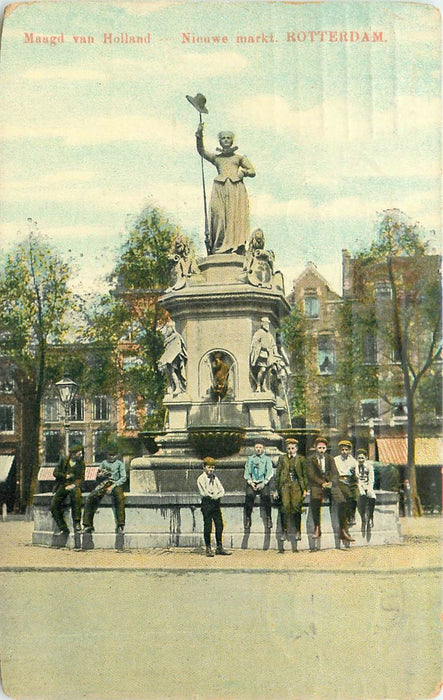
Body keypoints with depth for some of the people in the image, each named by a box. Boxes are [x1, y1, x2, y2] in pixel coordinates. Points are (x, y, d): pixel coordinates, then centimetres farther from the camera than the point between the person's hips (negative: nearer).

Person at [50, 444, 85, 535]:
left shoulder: (81, 463, 6)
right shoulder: (63, 460, 6)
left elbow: (81, 478, 3)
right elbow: (55, 473, 6)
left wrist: (73, 485, -15)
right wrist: (66, 476, -6)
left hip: (74, 485, -2)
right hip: (62, 485, 2)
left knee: (76, 494, -37)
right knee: (54, 505, -18)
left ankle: (77, 523, -32)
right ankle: (63, 528, -8)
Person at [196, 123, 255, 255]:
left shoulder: (239, 157, 20)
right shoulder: (216, 157, 20)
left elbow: (252, 172, 18)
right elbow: (201, 151, 4)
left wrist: (242, 172, -1)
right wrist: (199, 136, -10)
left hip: (236, 189, 0)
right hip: (220, 188, 0)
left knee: (236, 216, -10)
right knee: (219, 215, -12)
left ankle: (237, 247, -14)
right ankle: (219, 248, -14)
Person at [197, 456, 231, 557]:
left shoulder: (215, 478, 15)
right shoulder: (201, 479, -2)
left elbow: (222, 491, 7)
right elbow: (203, 492, -12)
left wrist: (217, 496, -11)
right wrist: (212, 496, -13)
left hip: (216, 503, 6)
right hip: (207, 503, -5)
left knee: (219, 525, 4)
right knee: (207, 526, -3)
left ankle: (219, 547, 11)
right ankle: (208, 549, 4)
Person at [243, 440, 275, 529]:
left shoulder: (267, 459, 14)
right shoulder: (250, 459, 20)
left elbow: (269, 473, 4)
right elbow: (246, 473, 13)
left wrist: (263, 484, -10)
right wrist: (250, 482, -6)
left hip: (263, 483, -1)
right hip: (252, 483, 1)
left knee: (266, 496, -31)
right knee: (249, 496, -29)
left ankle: (268, 520, -29)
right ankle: (247, 519, -26)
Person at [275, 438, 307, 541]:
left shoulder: (301, 459, 11)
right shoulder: (282, 458, 14)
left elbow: (305, 474, 10)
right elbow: (278, 474, 13)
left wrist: (305, 489, 4)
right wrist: (277, 488, 6)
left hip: (296, 485, -1)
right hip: (285, 485, 1)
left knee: (296, 507, -10)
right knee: (285, 506, -12)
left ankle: (298, 531, 1)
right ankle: (284, 531, -7)